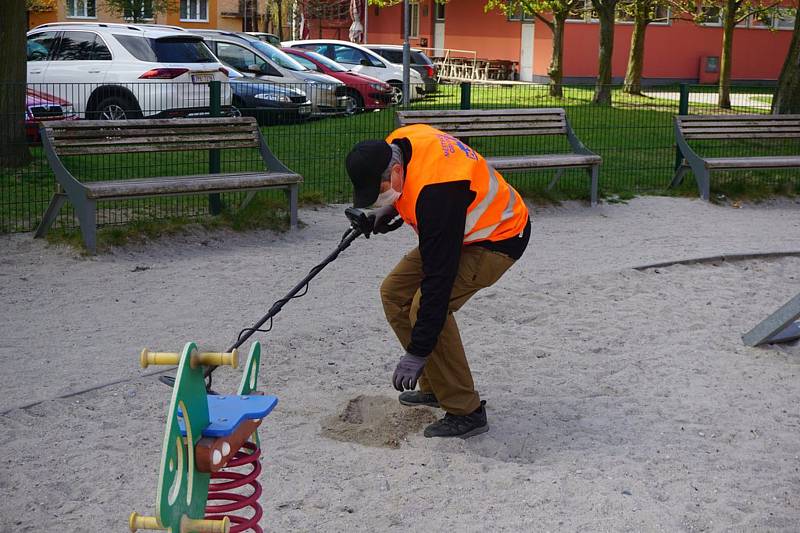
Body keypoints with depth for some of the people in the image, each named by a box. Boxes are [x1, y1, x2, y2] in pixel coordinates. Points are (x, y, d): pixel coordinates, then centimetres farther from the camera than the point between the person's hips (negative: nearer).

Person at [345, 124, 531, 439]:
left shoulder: (435, 193, -37)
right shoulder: (394, 144, -12)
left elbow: (439, 277, -35)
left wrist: (417, 352, -31)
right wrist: (387, 212, 3)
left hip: (498, 238, -10)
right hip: (456, 231, 10)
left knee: (426, 307, -24)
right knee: (394, 293, 5)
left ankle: (466, 412, -12)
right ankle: (435, 386, 16)